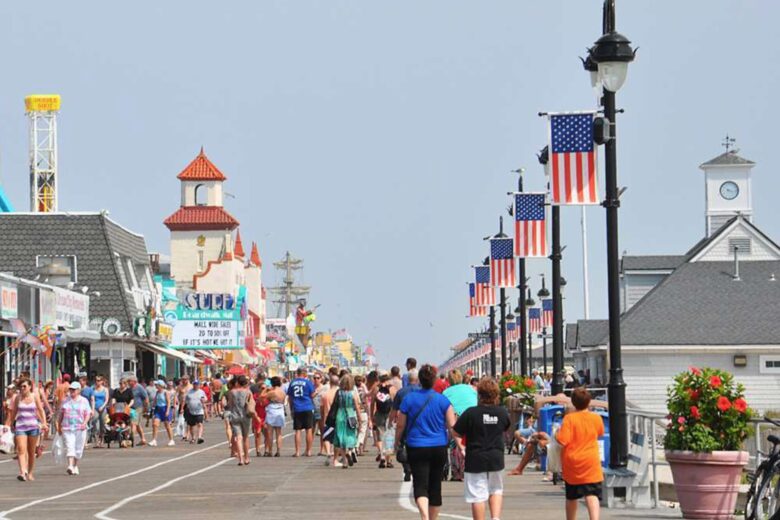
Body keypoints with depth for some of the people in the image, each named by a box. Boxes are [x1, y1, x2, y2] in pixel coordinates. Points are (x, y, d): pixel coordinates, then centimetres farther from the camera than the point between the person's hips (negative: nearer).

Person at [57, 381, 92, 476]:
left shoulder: (84, 401, 6)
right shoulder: (66, 400, 10)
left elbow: (88, 414, 3)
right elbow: (60, 414, 14)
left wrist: (85, 423, -14)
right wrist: (59, 426, 10)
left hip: (80, 429, 0)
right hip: (67, 428, 0)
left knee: (78, 449, 5)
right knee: (69, 447, -14)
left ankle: (75, 466, 21)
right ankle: (70, 466, -25)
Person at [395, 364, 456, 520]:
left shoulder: (409, 399, -4)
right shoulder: (443, 400, -3)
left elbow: (400, 425, 2)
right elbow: (452, 426, -5)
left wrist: (397, 442, 18)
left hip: (416, 448, -2)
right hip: (439, 448, 2)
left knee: (420, 485, -8)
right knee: (435, 485, 14)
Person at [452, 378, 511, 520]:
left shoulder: (471, 413, -15)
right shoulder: (502, 412, -2)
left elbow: (456, 433, -9)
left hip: (475, 460, -4)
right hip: (496, 459, 4)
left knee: (477, 495, 1)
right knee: (496, 490, 20)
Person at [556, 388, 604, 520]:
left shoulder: (569, 418, -11)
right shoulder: (596, 418, -2)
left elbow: (562, 440, -17)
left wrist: (557, 434, 3)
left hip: (571, 462, 0)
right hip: (591, 462, 0)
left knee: (571, 497, 16)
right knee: (592, 496, -9)